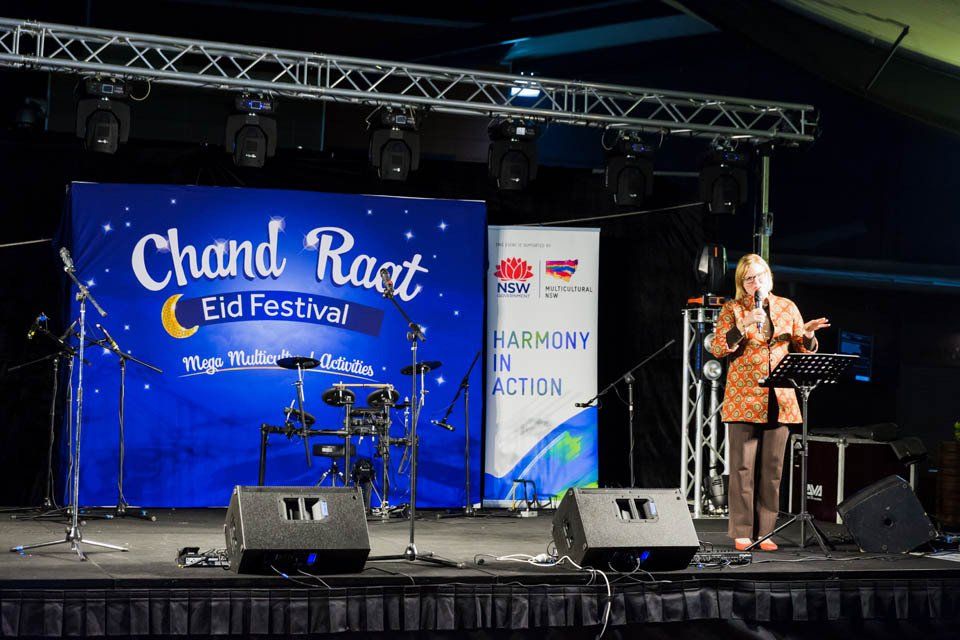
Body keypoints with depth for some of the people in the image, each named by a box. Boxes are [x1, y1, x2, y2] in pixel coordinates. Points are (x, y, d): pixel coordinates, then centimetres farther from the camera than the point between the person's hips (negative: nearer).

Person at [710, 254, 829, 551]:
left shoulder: (787, 307, 13)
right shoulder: (733, 309, 4)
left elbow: (804, 351, 16)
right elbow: (717, 348, -7)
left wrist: (808, 333, -6)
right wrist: (744, 325, -18)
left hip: (779, 400, 3)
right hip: (743, 398, -3)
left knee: (772, 468, 4)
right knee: (743, 466, -4)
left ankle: (765, 531, 9)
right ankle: (742, 532, 2)